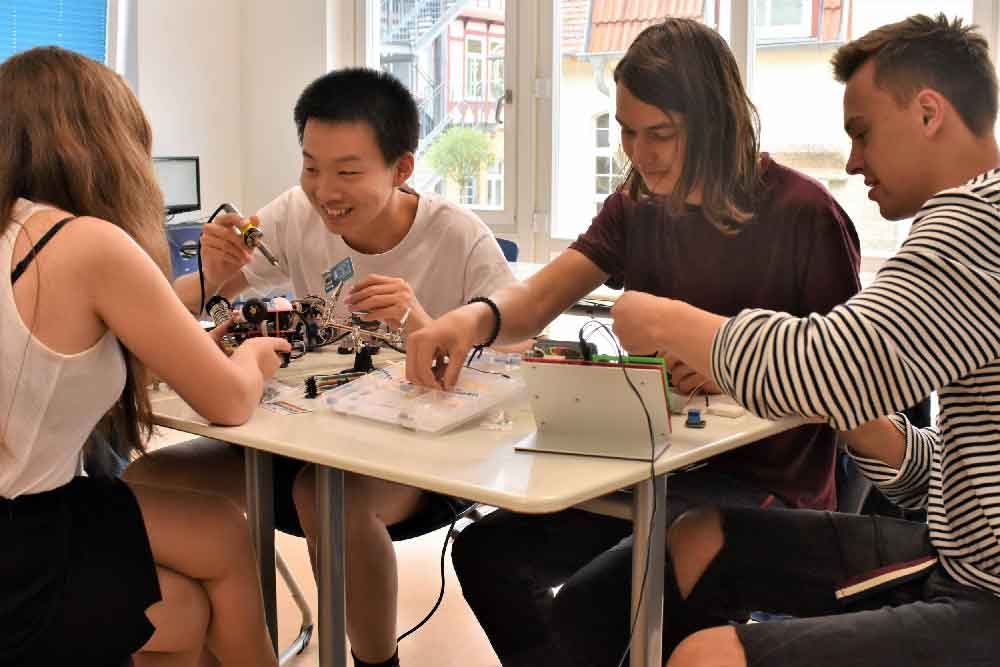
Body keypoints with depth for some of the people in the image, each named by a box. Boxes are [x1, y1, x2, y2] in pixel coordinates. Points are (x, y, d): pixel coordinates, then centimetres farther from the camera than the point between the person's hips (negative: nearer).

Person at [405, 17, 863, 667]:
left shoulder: (802, 213, -13)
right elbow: (538, 298, -3)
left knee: (589, 602, -25)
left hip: (763, 484, -6)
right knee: (486, 550, -3)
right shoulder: (637, 205, 6)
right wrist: (475, 316, -26)